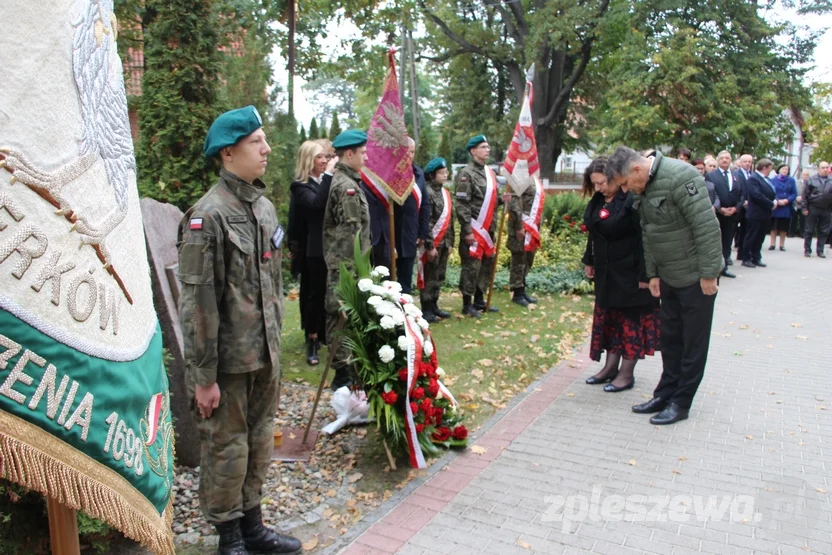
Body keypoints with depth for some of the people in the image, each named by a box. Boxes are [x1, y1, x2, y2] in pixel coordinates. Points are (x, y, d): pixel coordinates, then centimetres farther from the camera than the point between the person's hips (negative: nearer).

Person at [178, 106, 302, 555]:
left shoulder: (264, 206, 8)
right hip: (229, 359, -7)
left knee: (259, 443, 18)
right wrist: (203, 376, -15)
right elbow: (197, 301, -17)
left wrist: (275, 339, 16)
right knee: (226, 449, 8)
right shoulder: (209, 215, -16)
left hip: (266, 353, 7)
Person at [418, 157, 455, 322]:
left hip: (443, 243, 8)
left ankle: (434, 305, 25)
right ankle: (426, 310, 8)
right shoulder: (428, 193, -13)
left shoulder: (445, 193, 12)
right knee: (429, 277, 0)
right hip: (432, 243, -8)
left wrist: (450, 242, 12)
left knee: (439, 277, 14)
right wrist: (430, 245, -18)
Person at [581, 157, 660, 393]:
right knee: (608, 317, 14)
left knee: (630, 320, 3)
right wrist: (589, 261, 16)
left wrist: (644, 274, -21)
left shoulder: (632, 200, -20)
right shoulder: (597, 202, 5)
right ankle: (610, 367, 26)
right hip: (606, 272, 8)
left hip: (629, 272, -8)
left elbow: (643, 239, -21)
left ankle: (626, 373, 12)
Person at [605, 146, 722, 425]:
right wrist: (653, 274, 10)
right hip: (669, 277, 8)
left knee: (693, 342, 4)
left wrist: (708, 274, -21)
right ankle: (665, 394, 27)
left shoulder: (680, 177, -23)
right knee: (670, 337, 15)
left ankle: (681, 403, 14)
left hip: (695, 277, -8)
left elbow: (707, 227, -24)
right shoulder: (645, 188, 5)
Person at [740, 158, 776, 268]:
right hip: (756, 214, -8)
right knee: (751, 237, 0)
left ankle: (756, 258, 19)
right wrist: (771, 204, -16)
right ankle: (746, 259, 7)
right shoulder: (753, 178, -13)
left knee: (760, 238, 12)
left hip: (766, 214, 8)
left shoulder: (767, 179, 16)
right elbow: (757, 195, -22)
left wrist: (775, 202, -1)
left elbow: (771, 193, 20)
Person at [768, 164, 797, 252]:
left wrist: (787, 200, -16)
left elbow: (794, 194, 0)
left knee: (784, 227, 6)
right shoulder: (773, 180, -1)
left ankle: (782, 245, 14)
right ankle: (772, 244, 11)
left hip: (786, 208, 1)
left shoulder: (791, 180, 2)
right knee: (774, 227, 5)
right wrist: (777, 201, -17)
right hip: (775, 207, -1)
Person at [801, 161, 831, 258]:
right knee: (809, 231, 3)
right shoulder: (812, 180, -2)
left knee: (823, 232, 7)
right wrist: (804, 208, -6)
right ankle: (807, 250, 12)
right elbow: (805, 195, -2)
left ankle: (820, 251, 16)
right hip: (813, 209, -2)